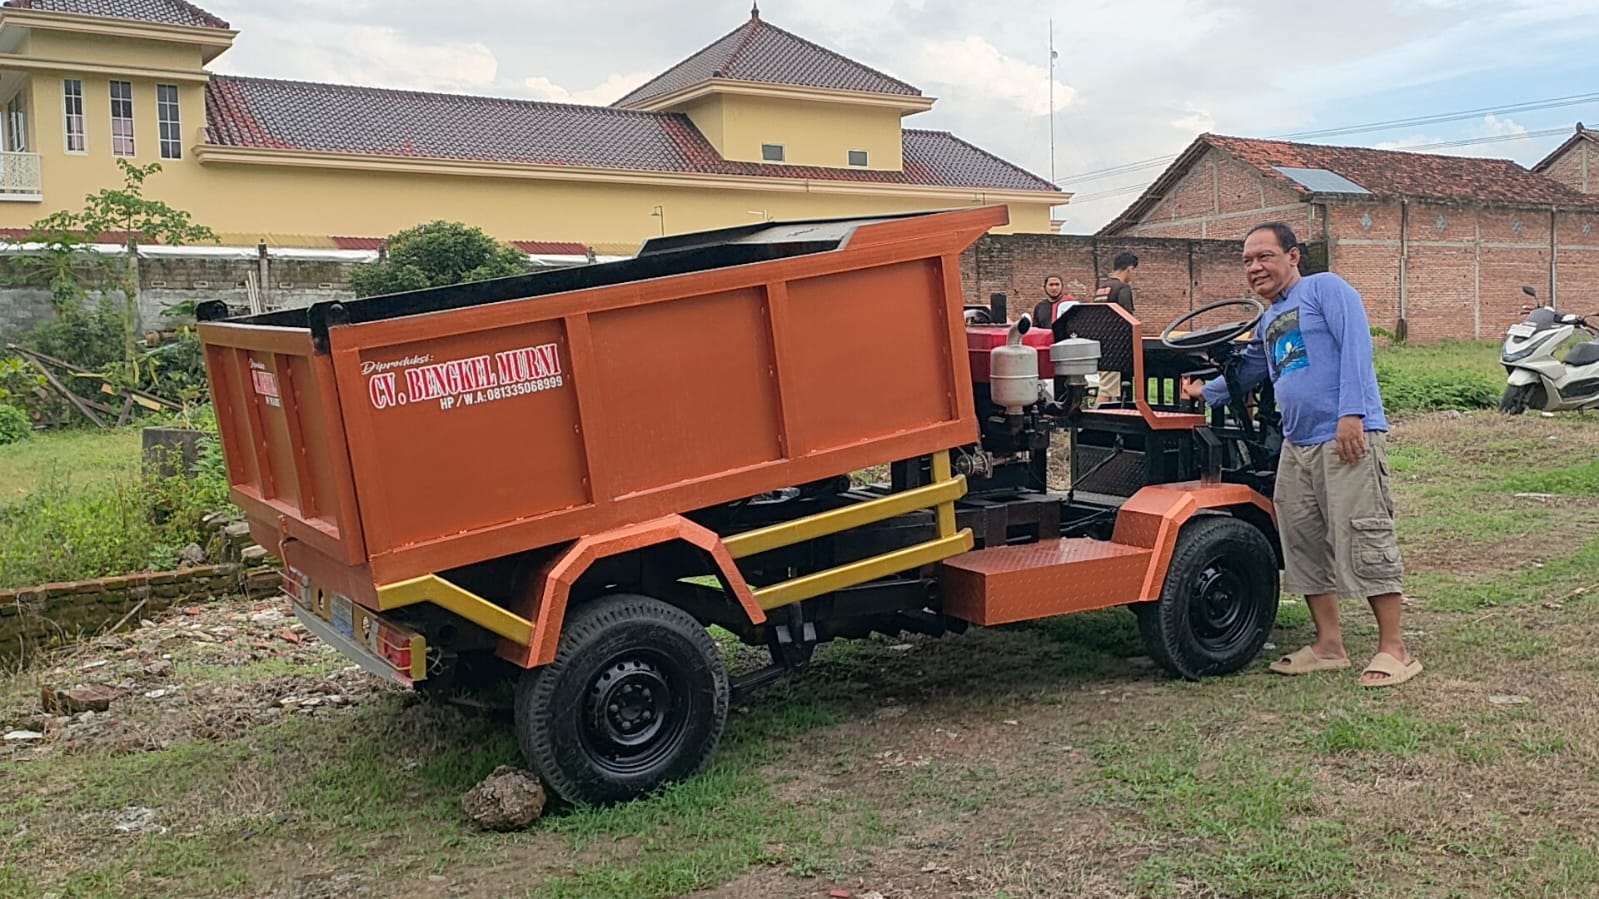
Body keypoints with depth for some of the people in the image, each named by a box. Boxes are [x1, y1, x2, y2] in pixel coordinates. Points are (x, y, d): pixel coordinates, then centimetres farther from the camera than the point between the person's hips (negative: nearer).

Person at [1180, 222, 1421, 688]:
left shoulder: (1325, 288, -1)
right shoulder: (1267, 322, 24)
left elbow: (1356, 347, -14)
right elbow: (1248, 372, 41)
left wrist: (1351, 413, -22)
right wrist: (1205, 392, 42)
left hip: (1349, 439, -9)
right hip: (1297, 446, 9)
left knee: (1364, 540, -10)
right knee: (1304, 545, 8)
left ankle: (1393, 649, -3)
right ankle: (1329, 645, 17)